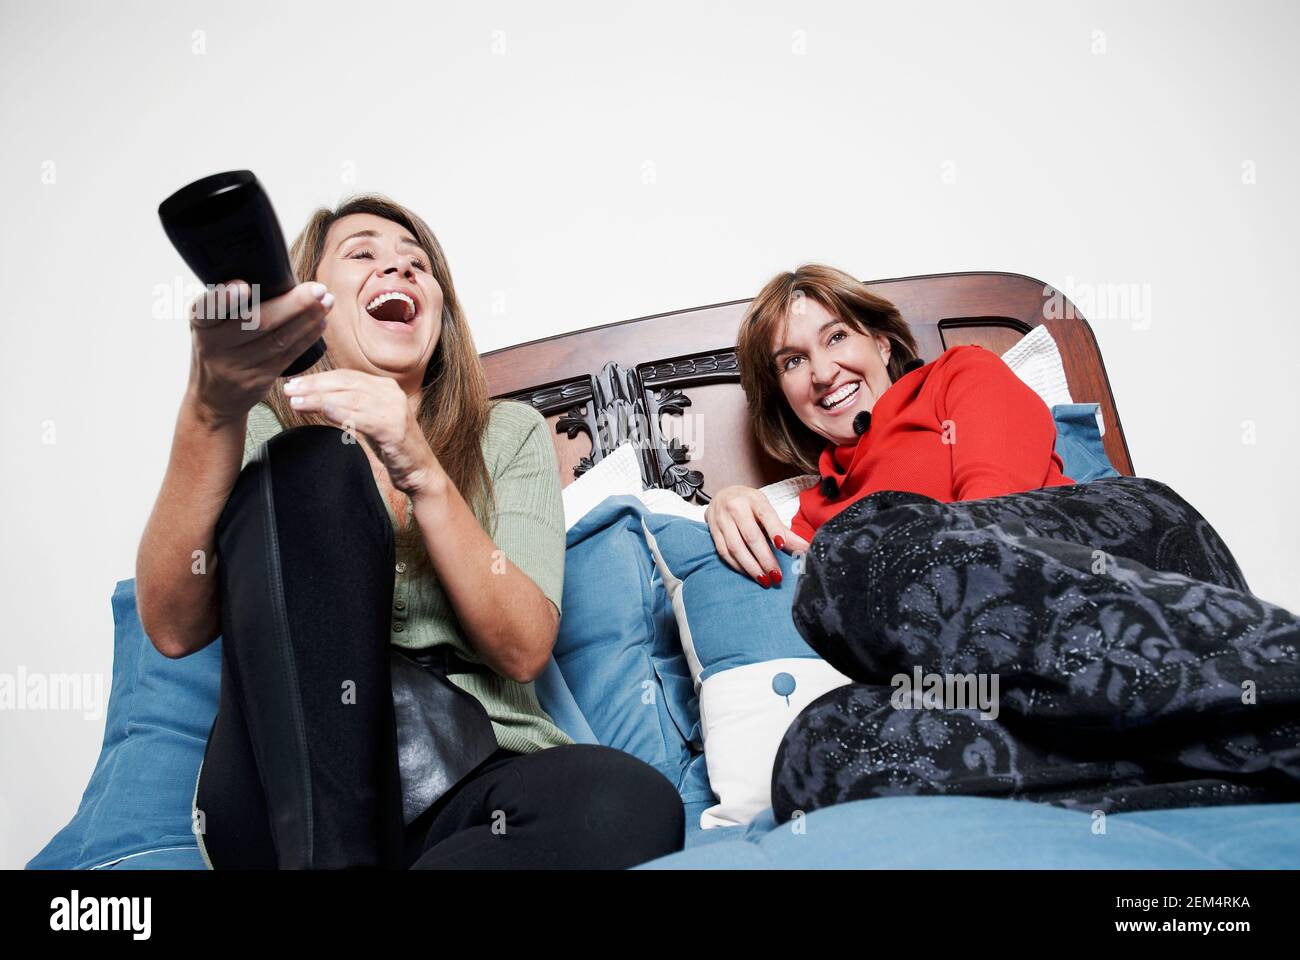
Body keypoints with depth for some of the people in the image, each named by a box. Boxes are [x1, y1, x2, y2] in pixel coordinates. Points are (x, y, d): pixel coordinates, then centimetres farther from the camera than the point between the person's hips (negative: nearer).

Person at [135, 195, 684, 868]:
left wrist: (422, 476, -16)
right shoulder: (266, 429, 12)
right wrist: (209, 411, -20)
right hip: (294, 797, 1)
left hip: (473, 785, 0)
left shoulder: (509, 434, 12)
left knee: (633, 802, -33)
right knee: (312, 465, -19)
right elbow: (174, 628, -6)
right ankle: (333, 855, -23)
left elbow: (523, 650, -3)